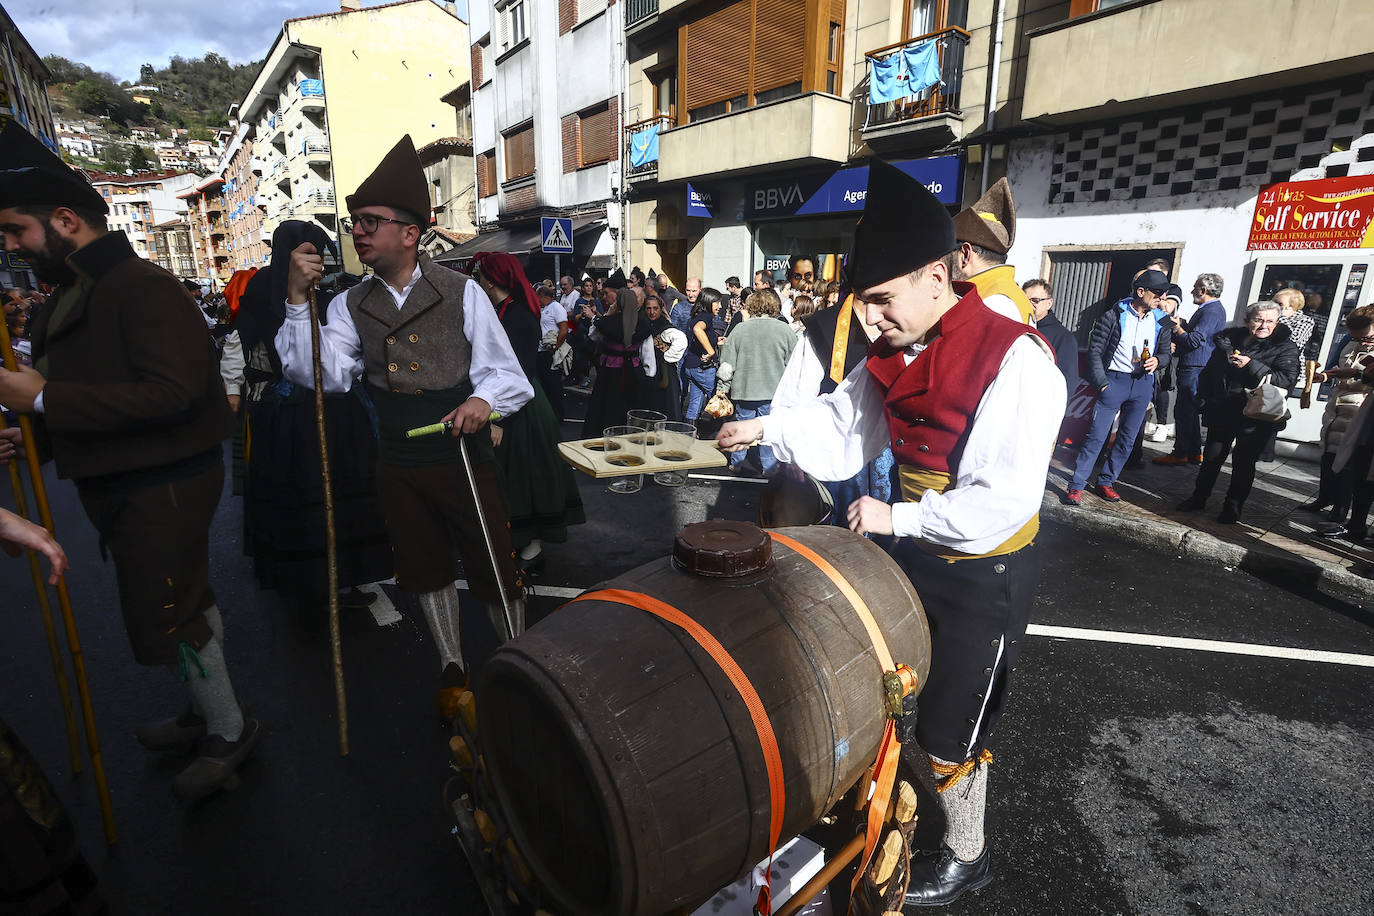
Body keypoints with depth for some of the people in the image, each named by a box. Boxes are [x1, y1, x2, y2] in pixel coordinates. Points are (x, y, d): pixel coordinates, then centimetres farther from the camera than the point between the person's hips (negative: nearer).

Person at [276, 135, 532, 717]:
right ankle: (452, 668, 40)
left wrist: (483, 399, -27)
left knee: (494, 570, 3)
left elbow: (504, 370, -7)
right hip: (398, 465, 4)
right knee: (426, 570, 18)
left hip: (463, 456, -3)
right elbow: (320, 373, -7)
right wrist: (298, 299, -17)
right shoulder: (351, 305, 6)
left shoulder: (461, 292, -4)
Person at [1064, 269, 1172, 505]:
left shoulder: (1161, 321, 9)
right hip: (1114, 380, -5)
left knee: (1128, 438, 8)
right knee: (1096, 435, -8)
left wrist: (1157, 360, -6)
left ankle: (1106, 482, 19)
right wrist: (1102, 383, -11)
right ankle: (1076, 486, -4)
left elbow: (1165, 352, 19)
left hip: (1143, 383, 5)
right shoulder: (1113, 316, -4)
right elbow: (1095, 350, -4)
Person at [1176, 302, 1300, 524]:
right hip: (1222, 411, 4)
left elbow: (1287, 380, -18)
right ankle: (1199, 498, 24)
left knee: (1244, 463, 4)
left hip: (1255, 417, -4)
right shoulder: (1228, 339, 7)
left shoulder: (1285, 348, -5)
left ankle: (1233, 507, 14)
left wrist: (1251, 366, -24)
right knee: (1211, 457, 11)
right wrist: (1203, 398, 11)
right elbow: (1210, 370, 17)